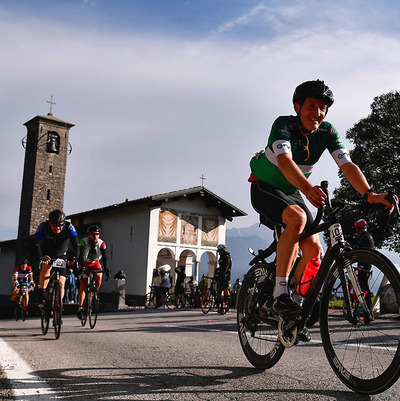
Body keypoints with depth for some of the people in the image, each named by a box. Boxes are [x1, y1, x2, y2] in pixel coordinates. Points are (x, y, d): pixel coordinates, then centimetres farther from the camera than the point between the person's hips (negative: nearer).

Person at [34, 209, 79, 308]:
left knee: (61, 283, -8)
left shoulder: (69, 227, -23)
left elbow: (75, 244, -30)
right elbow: (37, 245, -35)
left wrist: (74, 258, -47)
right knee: (46, 267, -34)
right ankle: (42, 296, -26)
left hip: (61, 256, 1)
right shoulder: (43, 227, -25)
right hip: (46, 255, -1)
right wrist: (40, 257, -53)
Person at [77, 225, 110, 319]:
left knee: (99, 276, -26)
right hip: (85, 264, -2)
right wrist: (82, 267, -50)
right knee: (83, 285, -12)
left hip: (95, 263, 2)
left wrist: (106, 269, -40)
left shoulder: (102, 243, -19)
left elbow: (104, 257, -26)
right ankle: (80, 307, -9)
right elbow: (81, 256, -35)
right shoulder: (83, 242, -25)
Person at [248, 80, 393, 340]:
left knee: (314, 249, -8)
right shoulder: (283, 124, -24)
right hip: (264, 188, -5)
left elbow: (348, 165, -21)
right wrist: (307, 188, -60)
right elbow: (285, 161, -42)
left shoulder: (327, 132, -11)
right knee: (298, 218, -35)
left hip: (292, 192, 6)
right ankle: (280, 294, -29)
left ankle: (298, 299, 14)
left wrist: (369, 194, -38)